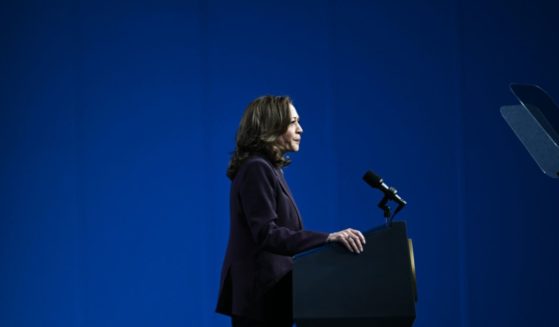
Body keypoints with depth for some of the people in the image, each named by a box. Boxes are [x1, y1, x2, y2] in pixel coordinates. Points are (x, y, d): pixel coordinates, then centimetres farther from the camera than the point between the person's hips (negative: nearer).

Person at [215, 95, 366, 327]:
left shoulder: (269, 168, 16)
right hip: (260, 294, -10)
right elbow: (266, 234, -24)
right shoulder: (256, 169, -15)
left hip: (269, 291, 10)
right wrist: (326, 238, -32)